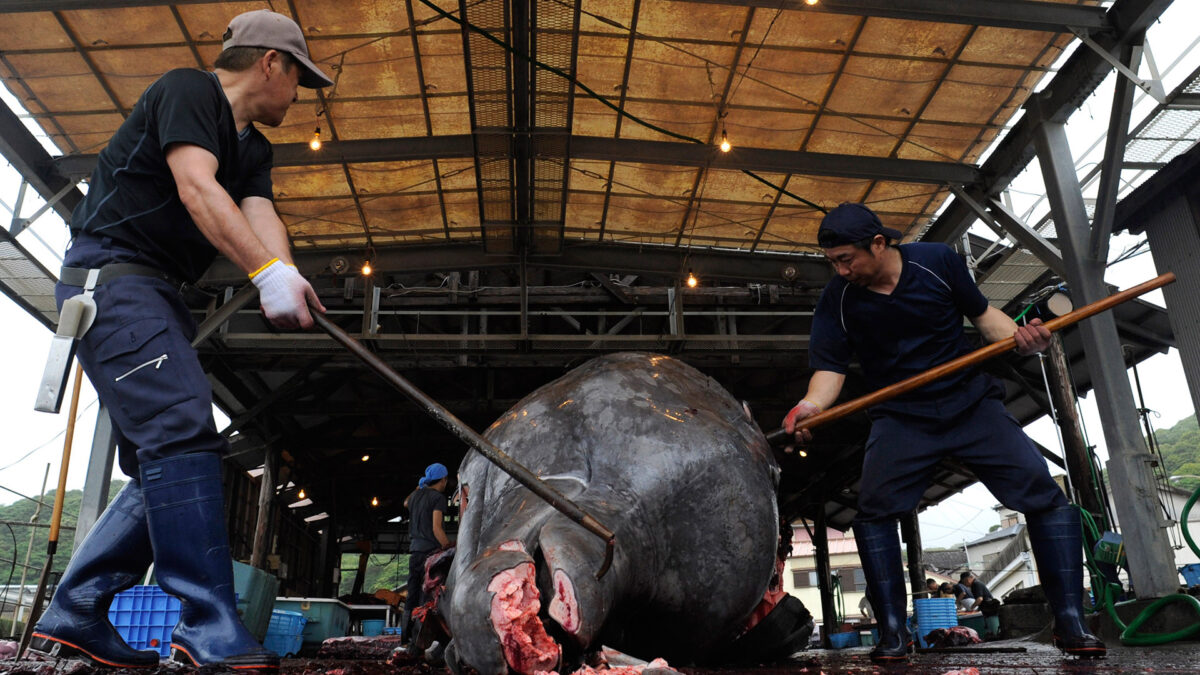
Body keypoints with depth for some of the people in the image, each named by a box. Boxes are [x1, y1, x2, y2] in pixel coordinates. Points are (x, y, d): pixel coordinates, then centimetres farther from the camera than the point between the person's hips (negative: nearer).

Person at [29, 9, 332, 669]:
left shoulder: (253, 149, 19)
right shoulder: (188, 90, -5)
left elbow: (259, 216, 1)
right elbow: (197, 188, -22)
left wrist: (287, 278, -21)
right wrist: (267, 271, -34)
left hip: (158, 296, 10)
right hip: (110, 274, -10)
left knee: (164, 467, 5)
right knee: (184, 431, -23)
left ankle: (73, 615, 13)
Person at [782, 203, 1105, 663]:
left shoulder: (937, 261, -8)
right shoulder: (837, 300, -8)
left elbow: (982, 313, 4)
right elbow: (830, 367, -11)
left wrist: (1019, 338, -16)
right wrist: (812, 404, -33)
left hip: (972, 401, 1)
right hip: (901, 417, 0)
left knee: (1045, 495, -11)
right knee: (872, 508, -18)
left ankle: (1070, 622, 1)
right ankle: (892, 630, -7)